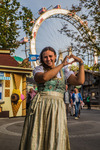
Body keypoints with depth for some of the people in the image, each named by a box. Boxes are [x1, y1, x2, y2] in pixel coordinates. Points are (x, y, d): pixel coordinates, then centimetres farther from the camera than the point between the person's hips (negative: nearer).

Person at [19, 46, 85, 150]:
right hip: (40, 106, -1)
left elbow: (80, 81, 0)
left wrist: (81, 63, -3)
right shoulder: (38, 69, 8)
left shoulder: (64, 72, 14)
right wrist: (62, 64, -9)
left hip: (57, 109, 1)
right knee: (36, 138, -1)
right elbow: (44, 77, -16)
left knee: (56, 141, -3)